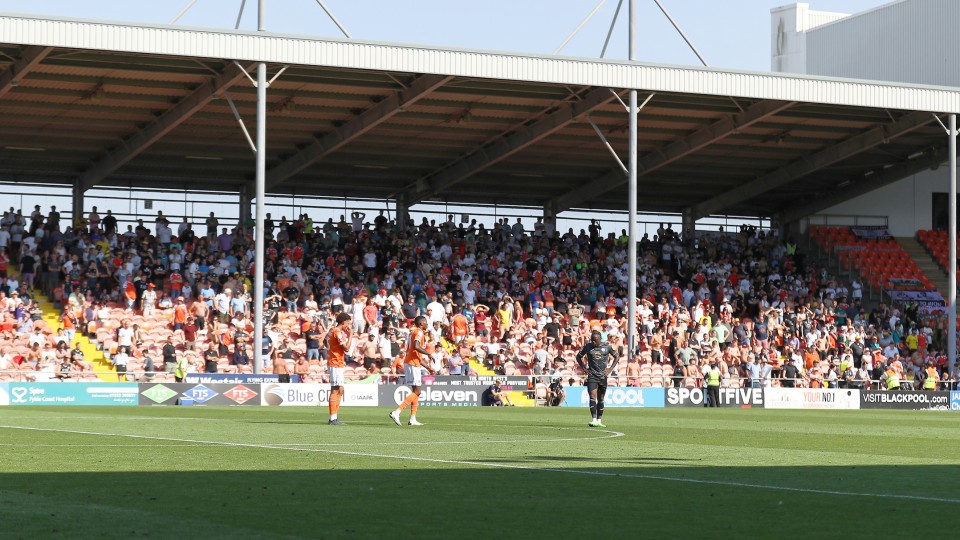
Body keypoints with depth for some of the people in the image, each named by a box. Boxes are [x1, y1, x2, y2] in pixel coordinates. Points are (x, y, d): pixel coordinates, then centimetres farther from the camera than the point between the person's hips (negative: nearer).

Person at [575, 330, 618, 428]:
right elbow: (578, 357, 14)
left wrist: (610, 369, 4)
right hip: (592, 376, -1)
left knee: (601, 399, 8)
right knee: (592, 396, -16)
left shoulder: (607, 347, 2)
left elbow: (616, 357, 14)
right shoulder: (587, 347, 1)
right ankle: (594, 420, -23)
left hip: (603, 376, 1)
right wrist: (584, 368, 3)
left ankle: (599, 420, 16)